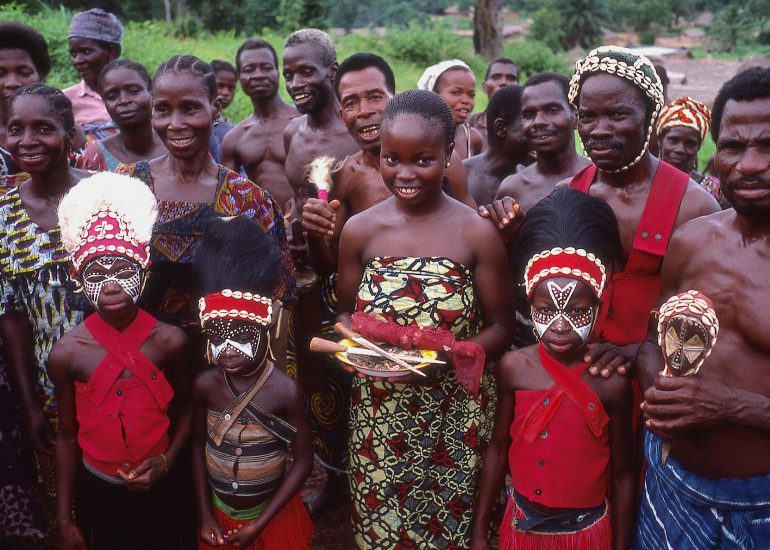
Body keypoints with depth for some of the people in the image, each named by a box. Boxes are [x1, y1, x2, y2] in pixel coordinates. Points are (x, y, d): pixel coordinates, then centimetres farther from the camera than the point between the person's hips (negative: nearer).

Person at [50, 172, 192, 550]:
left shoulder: (169, 340, -17)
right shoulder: (67, 353, -17)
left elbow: (185, 406, 1)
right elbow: (67, 435, -5)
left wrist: (166, 461, -11)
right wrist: (64, 519, 1)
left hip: (157, 488, 1)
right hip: (96, 491, 0)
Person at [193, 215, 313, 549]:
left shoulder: (286, 391, -23)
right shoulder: (205, 385, -12)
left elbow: (302, 462, -14)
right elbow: (198, 446, 1)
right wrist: (205, 516, 0)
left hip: (272, 517, -3)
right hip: (218, 517, 3)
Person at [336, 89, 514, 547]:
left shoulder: (478, 233, -10)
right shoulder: (360, 230, -3)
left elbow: (500, 327, -4)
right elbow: (345, 313, 8)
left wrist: (449, 355, -22)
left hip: (456, 417, -2)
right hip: (379, 413, 2)